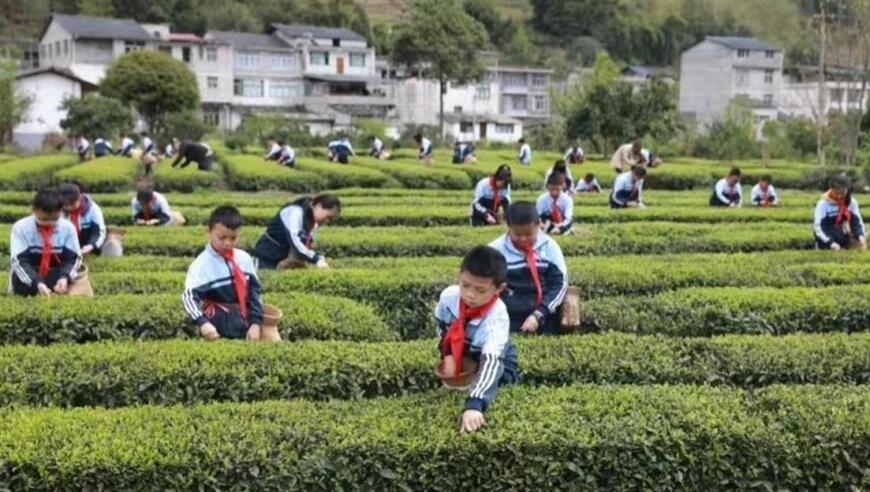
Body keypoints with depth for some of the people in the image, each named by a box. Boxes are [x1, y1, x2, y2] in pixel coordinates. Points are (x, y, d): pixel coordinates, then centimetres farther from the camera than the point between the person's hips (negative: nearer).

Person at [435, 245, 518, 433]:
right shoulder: (449, 295, -24)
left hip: (497, 362, -3)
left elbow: (492, 361, -50)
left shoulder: (497, 316, -38)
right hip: (459, 355, 3)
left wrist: (474, 404, -63)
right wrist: (447, 354, -17)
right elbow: (441, 325, 0)